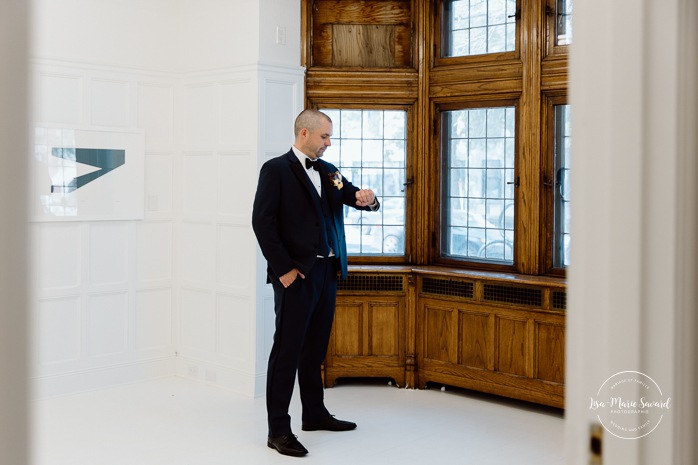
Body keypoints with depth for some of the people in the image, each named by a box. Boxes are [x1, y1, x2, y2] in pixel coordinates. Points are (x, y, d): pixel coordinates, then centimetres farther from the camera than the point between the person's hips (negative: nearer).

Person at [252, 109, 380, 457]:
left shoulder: (329, 171, 15)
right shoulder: (276, 169, -5)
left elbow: (357, 199, 13)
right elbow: (262, 221, -12)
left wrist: (367, 198, -12)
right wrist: (284, 269, -16)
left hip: (327, 272, 7)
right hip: (296, 274, -7)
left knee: (315, 348, 16)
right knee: (287, 350, -3)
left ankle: (314, 413, 29)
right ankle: (278, 430, 2)